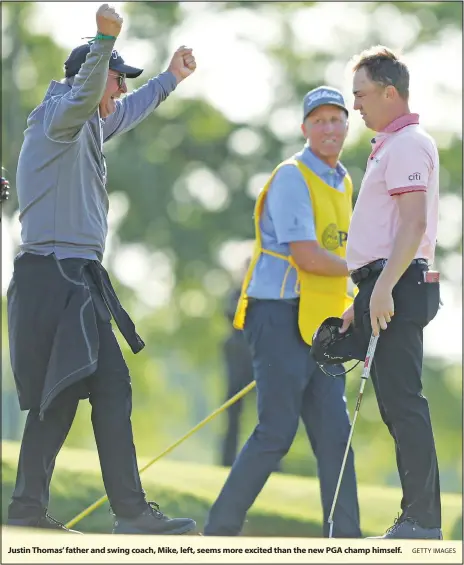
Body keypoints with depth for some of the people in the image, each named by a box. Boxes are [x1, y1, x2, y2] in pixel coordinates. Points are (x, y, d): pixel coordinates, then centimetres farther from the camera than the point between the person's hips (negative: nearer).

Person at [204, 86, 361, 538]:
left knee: (333, 434, 3)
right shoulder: (291, 178, -10)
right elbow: (305, 256, -18)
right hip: (280, 318, -8)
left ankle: (344, 540, 4)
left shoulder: (342, 182, 17)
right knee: (276, 433, -10)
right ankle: (219, 530, -1)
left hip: (318, 326, 8)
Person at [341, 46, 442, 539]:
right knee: (397, 402, 9)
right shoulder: (390, 146, 23)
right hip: (385, 288, 11)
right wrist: (363, 300, 26)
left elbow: (414, 224, -21)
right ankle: (417, 518, 10)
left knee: (401, 400, -13)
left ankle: (422, 522, -15)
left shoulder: (407, 146, -10)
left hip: (398, 284, -11)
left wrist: (384, 287, -27)